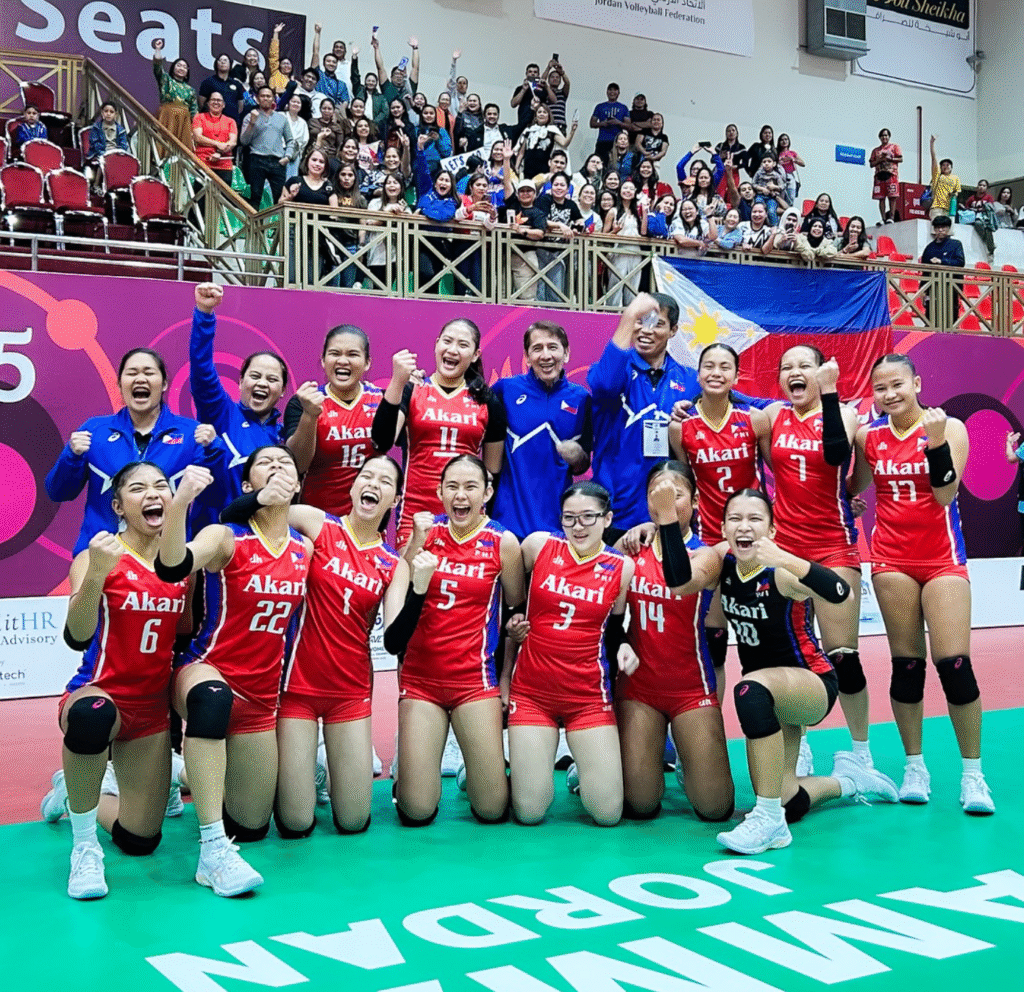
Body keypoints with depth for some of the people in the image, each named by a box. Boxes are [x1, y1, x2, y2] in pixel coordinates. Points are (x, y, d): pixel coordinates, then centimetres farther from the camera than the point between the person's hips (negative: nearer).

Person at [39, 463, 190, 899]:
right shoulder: (97, 557, -12)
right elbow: (77, 638, -27)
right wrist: (96, 574, -42)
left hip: (153, 707, 5)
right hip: (99, 694, -5)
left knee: (140, 841, 7)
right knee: (92, 717, -44)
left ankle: (73, 791, 40)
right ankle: (84, 847, -21)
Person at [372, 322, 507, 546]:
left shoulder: (487, 401, 10)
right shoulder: (412, 391, 4)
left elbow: (493, 469, 15)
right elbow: (382, 442, -11)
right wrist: (397, 382, -18)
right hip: (415, 513, -1)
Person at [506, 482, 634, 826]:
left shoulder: (623, 567, -2)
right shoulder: (538, 545, -3)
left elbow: (614, 631, 11)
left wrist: (623, 649, -11)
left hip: (589, 696, 1)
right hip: (531, 692, 0)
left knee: (608, 813, -3)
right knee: (529, 812, -3)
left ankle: (587, 770, 29)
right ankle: (520, 766, 30)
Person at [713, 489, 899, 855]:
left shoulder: (781, 571, -25)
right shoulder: (724, 559, -7)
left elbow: (839, 593, -44)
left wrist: (786, 560, -55)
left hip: (812, 685, -7)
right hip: (772, 689, 7)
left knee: (752, 689, -40)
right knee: (786, 802, 5)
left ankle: (770, 821, -32)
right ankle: (848, 780, 38)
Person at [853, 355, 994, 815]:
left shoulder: (949, 426, -5)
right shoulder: (868, 435, 4)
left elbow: (945, 494, -15)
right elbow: (856, 487, 16)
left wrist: (936, 440, -26)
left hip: (942, 558, -2)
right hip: (892, 559, 3)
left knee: (954, 663, -9)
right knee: (905, 663, 4)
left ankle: (972, 774, 3)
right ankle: (914, 766, 17)